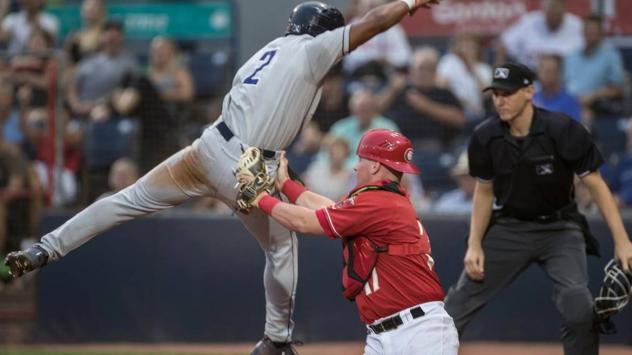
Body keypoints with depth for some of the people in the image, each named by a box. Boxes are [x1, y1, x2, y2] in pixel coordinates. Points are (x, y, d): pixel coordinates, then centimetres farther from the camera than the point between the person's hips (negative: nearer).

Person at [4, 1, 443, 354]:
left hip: (212, 148, 5)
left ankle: (44, 250, -1)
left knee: (131, 199, 7)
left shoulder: (270, 50, 20)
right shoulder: (312, 50, -1)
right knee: (282, 247, 19)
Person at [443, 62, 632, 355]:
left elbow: (595, 185, -13)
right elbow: (484, 191, 6)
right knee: (456, 307, 0)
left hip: (559, 229, -3)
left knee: (578, 307, -23)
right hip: (509, 228, 3)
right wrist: (474, 245, -4)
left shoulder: (563, 131, -19)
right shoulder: (485, 137, -9)